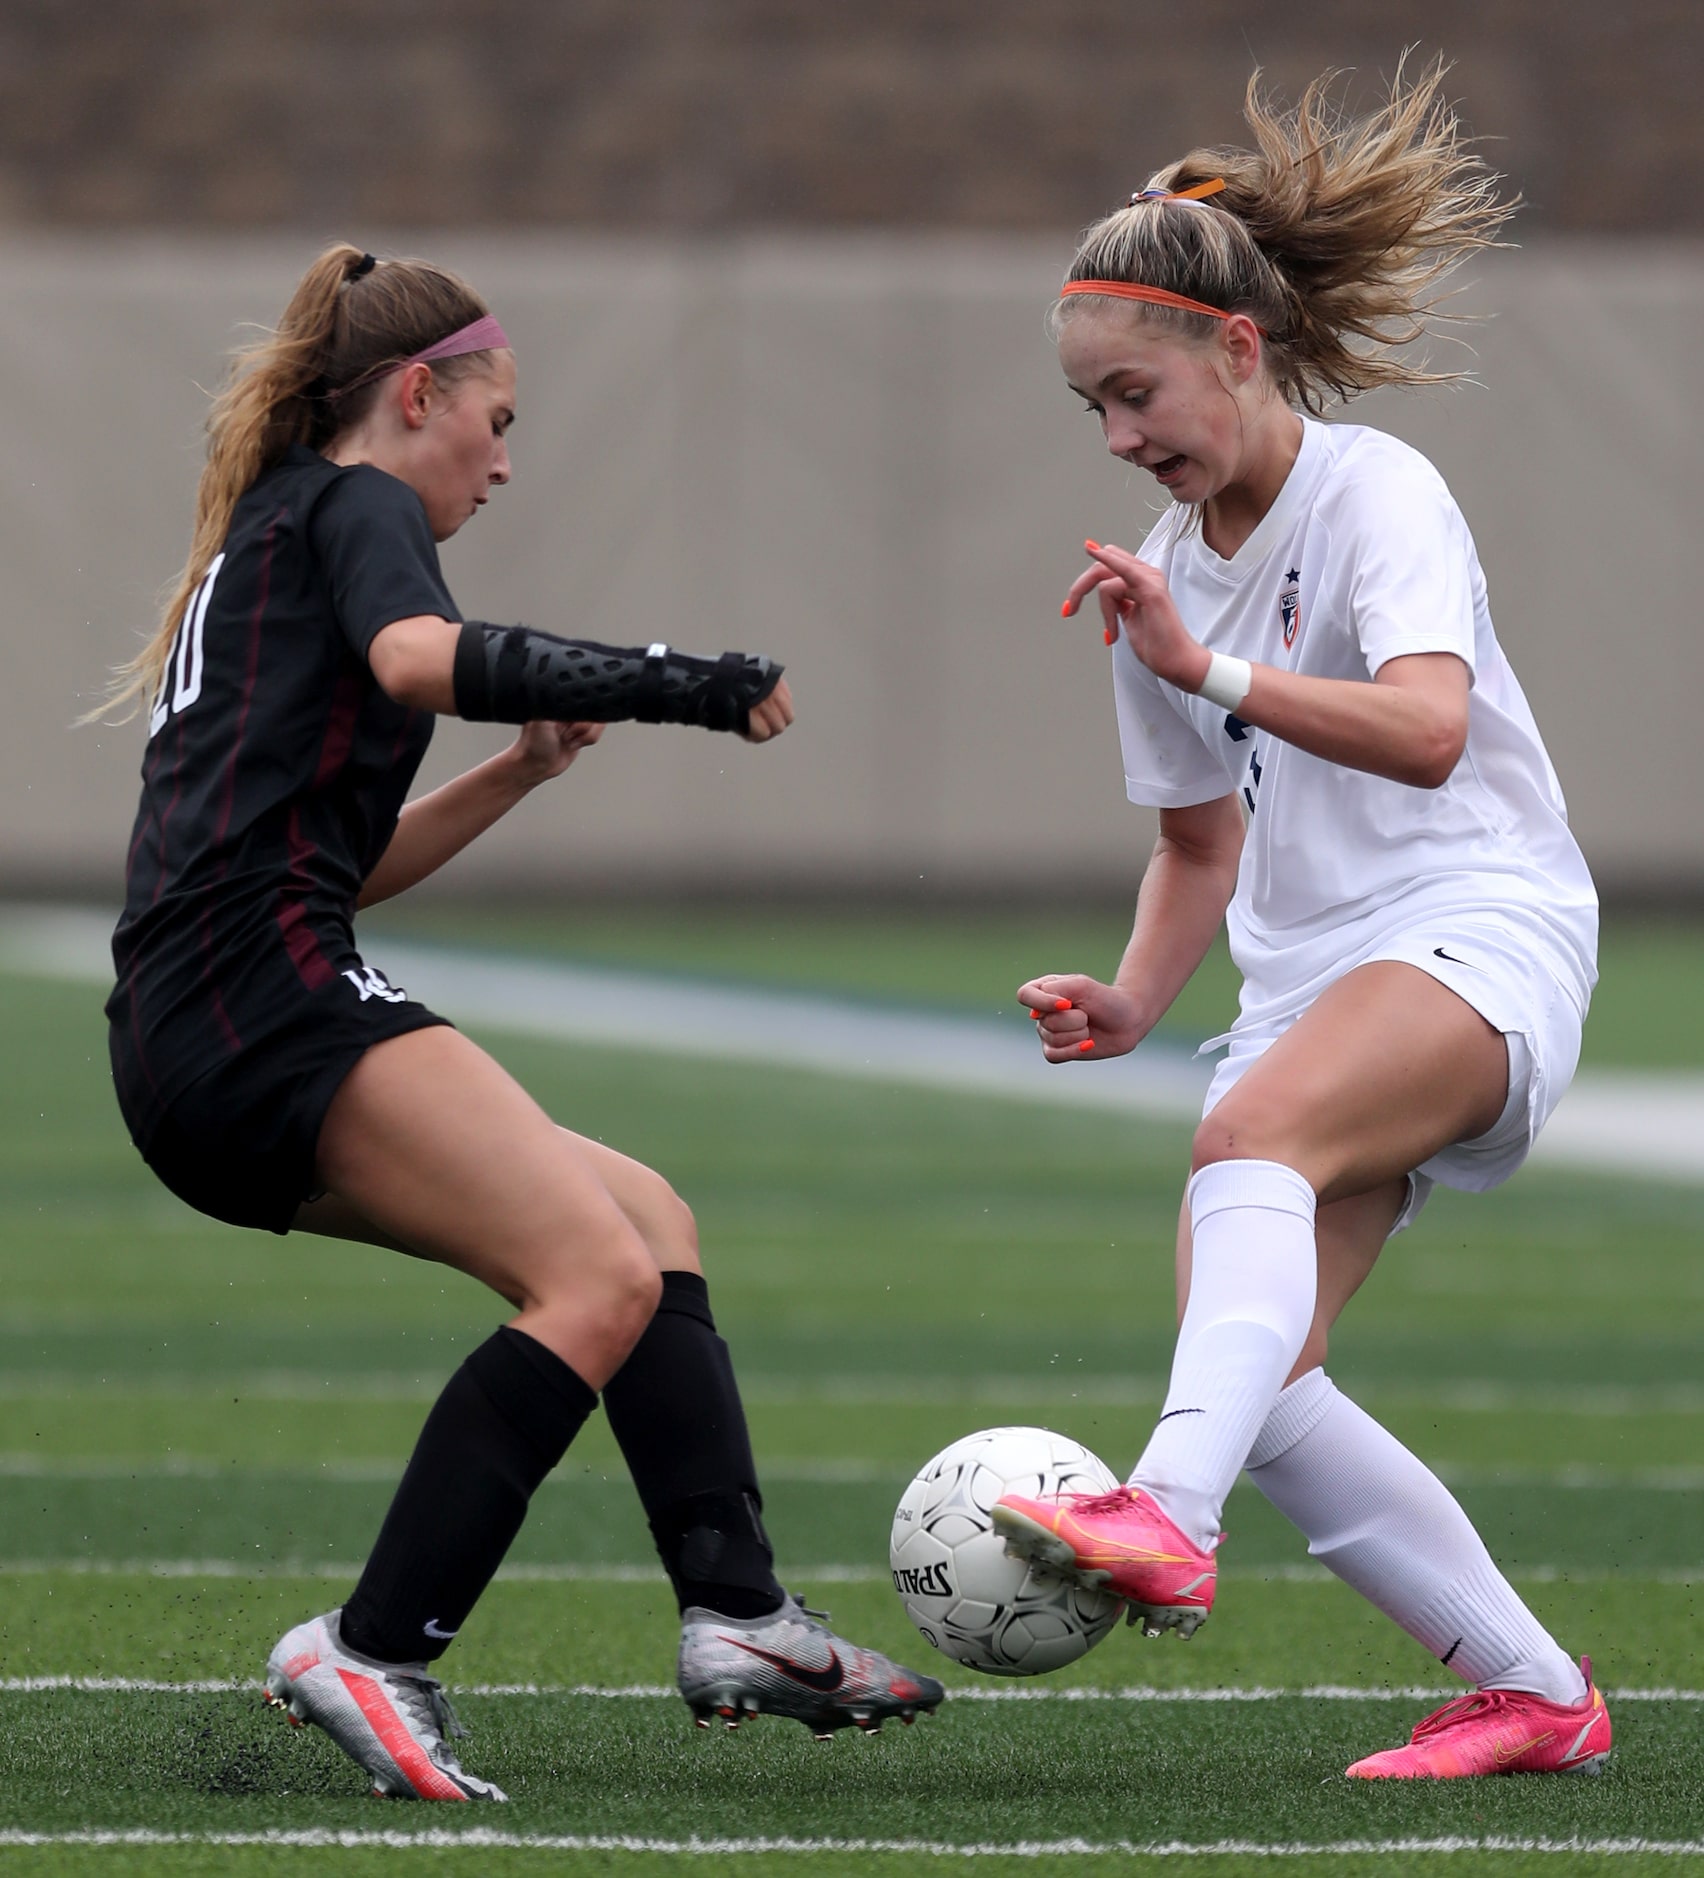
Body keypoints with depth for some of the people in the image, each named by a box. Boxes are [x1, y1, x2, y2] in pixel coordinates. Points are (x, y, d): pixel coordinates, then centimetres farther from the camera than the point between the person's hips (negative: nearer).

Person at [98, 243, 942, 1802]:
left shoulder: (265, 541, 31)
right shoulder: (353, 506, 4)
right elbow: (418, 656, -21)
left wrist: (526, 768, 25)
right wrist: (672, 684, -19)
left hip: (192, 1059, 10)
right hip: (267, 990, -10)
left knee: (643, 1215, 14)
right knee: (600, 1283, -20)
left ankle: (735, 1616, 0)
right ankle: (376, 1653, -25)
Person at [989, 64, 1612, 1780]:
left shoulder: (1374, 495, -8)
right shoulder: (1167, 564, 14)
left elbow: (1429, 730, -26)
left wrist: (1208, 670, -35)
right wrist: (1132, 1000, 5)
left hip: (1478, 924, -7)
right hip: (1310, 975, 7)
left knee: (1250, 1131, -37)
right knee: (1255, 1381, -11)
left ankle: (1165, 1518, -54)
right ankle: (1530, 1694, -2)